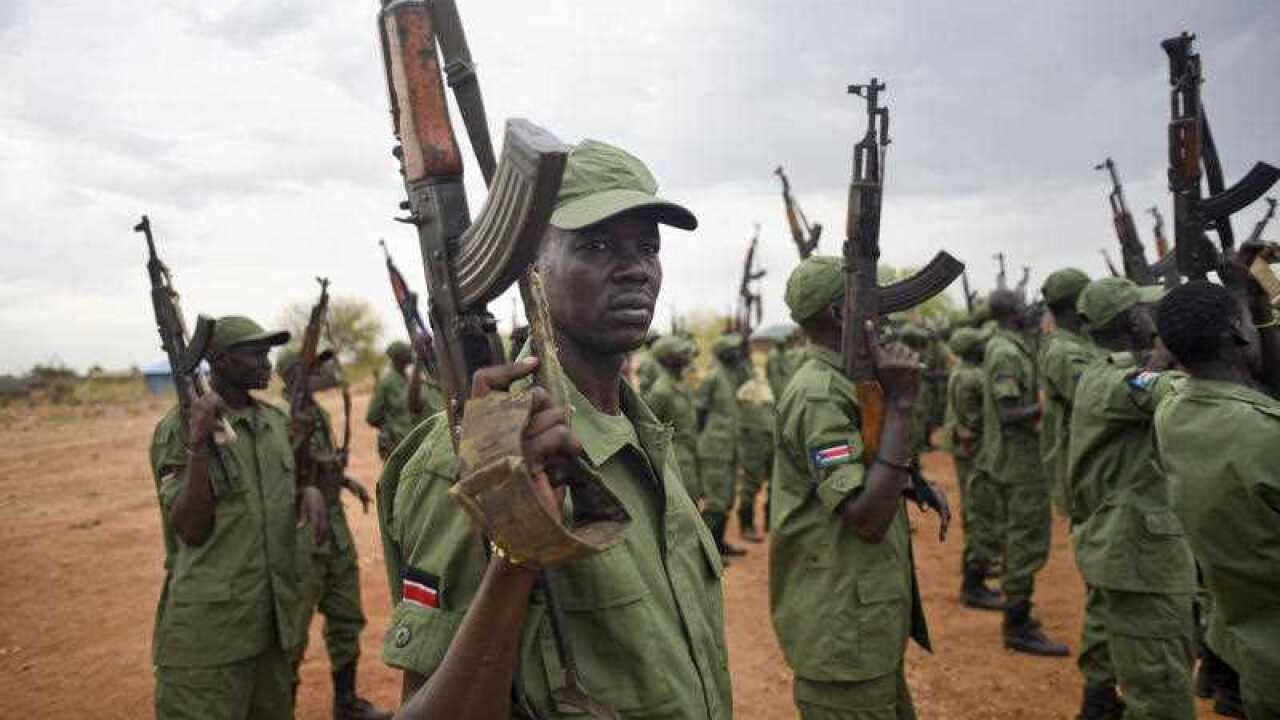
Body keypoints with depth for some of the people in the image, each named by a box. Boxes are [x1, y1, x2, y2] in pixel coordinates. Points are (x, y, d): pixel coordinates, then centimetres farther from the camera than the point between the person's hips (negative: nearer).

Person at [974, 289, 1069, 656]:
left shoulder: (1000, 347, 12)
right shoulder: (1008, 352, -18)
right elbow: (1009, 414, -24)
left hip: (1009, 459, 10)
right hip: (1019, 460, -10)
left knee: (1018, 536, 17)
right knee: (1029, 541, -5)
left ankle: (1017, 614, 27)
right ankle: (1018, 628, 2)